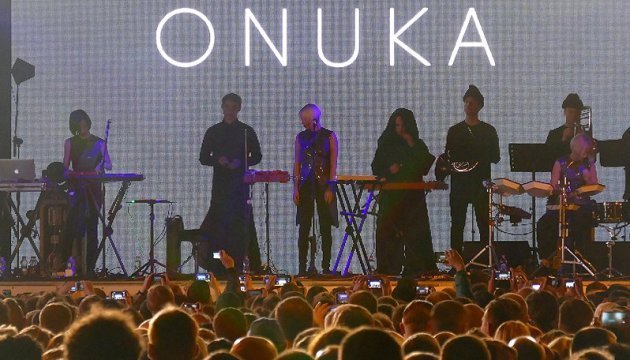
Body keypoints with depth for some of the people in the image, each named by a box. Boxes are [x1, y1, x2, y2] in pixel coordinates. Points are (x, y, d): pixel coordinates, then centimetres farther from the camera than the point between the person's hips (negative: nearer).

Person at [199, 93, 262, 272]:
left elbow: (257, 156, 9)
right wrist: (218, 160, -9)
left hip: (240, 182, -1)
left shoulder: (247, 131, 9)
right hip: (220, 182, 1)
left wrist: (240, 163, -9)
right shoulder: (213, 132, 12)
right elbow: (203, 158, 11)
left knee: (241, 222, -9)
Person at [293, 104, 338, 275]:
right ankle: (302, 266, 0)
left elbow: (333, 164, -2)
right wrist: (296, 188, 2)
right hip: (305, 185, 2)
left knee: (325, 227, -1)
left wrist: (330, 188, -10)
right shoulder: (301, 137, 10)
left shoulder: (329, 136, 1)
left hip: (323, 184, -2)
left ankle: (325, 266, 2)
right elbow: (297, 163, 10)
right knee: (304, 227, -1)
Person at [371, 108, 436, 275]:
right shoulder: (386, 144, 11)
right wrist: (389, 170, -10)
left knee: (415, 235, -8)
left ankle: (416, 268, -7)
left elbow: (425, 167, -3)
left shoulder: (418, 145, 10)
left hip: (413, 196, 0)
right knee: (389, 233, -7)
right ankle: (389, 269, -4)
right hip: (391, 196, 0)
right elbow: (376, 168, 10)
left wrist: (412, 146, -6)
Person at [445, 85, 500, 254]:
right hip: (459, 181, 1)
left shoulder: (488, 131, 7)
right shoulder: (455, 131, 11)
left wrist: (479, 156, -13)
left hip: (481, 182, -1)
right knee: (457, 224, 0)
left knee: (484, 224, -5)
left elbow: (495, 157, 4)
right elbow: (448, 157, 10)